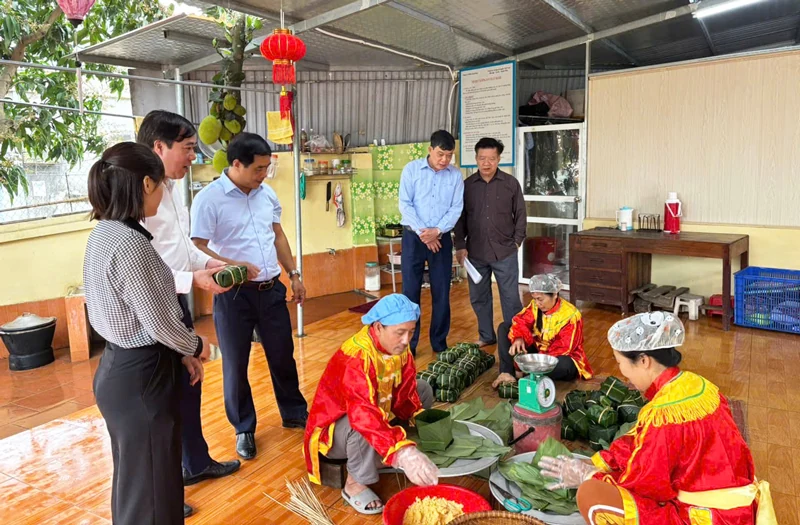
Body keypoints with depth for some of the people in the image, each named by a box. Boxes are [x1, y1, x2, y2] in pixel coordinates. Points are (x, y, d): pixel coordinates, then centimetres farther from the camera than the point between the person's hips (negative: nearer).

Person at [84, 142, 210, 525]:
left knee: (135, 476, 26)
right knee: (150, 483, 9)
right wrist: (196, 346, 0)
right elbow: (159, 322, -20)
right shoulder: (129, 243, -25)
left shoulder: (105, 233, 5)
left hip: (121, 366, 9)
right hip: (141, 376, -9)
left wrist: (181, 354, 12)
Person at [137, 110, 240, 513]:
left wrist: (210, 263, 5)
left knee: (188, 385, 22)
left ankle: (197, 463, 43)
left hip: (176, 302, 9)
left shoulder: (172, 187, 6)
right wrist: (193, 279, -26)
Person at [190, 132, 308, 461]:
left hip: (272, 289, 5)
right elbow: (197, 249, -16)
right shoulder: (209, 199, -13)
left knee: (283, 356, 17)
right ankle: (244, 429, 29)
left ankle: (294, 413, 36)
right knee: (236, 365, 10)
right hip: (233, 295, -5)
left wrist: (294, 275, 14)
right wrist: (232, 266, -31)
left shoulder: (267, 193, 6)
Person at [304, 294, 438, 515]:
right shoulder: (355, 358, -36)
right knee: (366, 426, -39)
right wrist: (403, 453, -61)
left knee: (423, 390, 5)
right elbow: (365, 415, -50)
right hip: (334, 429, -8)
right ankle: (354, 484, -11)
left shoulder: (399, 347, -11)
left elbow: (405, 394, -5)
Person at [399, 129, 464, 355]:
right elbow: (405, 204, -6)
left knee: (441, 292, 7)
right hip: (414, 237, -2)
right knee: (411, 291, 2)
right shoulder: (411, 169, -2)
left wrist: (437, 231, -14)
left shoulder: (456, 175, 4)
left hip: (441, 238, 2)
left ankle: (440, 342, 19)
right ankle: (408, 343, 13)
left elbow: (456, 208, 0)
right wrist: (422, 232, -15)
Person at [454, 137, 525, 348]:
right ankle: (486, 336, 27)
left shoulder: (511, 183, 0)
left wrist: (517, 241, -1)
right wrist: (460, 246, 0)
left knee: (510, 297, 3)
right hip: (476, 252, 2)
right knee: (478, 297, 11)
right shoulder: (467, 185, 3)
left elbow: (520, 215, 5)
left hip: (505, 252, -2)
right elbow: (460, 218, 6)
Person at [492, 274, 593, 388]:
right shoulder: (535, 305, -6)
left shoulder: (570, 315, -23)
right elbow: (520, 321, -14)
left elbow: (563, 348, -28)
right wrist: (518, 338, -36)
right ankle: (507, 373, -23)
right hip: (536, 350, 5)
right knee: (504, 328, -7)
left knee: (565, 364, -43)